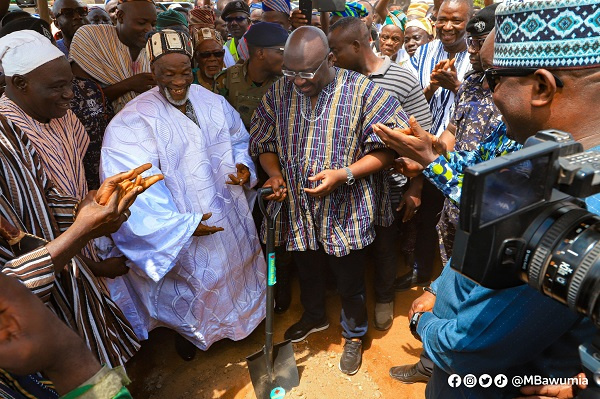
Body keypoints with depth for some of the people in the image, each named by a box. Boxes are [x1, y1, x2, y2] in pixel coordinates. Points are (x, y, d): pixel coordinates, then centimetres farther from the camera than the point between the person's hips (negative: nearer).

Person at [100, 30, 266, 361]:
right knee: (195, 282, 16)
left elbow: (239, 141, 10)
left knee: (236, 268, 24)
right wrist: (183, 224, -25)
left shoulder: (213, 102, -1)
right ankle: (191, 331, 48)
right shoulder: (132, 121, -17)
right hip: (183, 227, -5)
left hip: (230, 215, 5)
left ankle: (238, 319, 55)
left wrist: (244, 166, -12)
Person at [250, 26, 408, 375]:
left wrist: (343, 174, -25)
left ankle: (355, 335, 48)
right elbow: (263, 142, 7)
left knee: (351, 284, 18)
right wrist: (275, 174, -12)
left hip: (347, 213, -3)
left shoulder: (363, 91, -14)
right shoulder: (279, 93, -2)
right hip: (299, 211, 4)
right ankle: (314, 316, 59)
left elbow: (387, 149, -13)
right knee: (307, 274, 27)